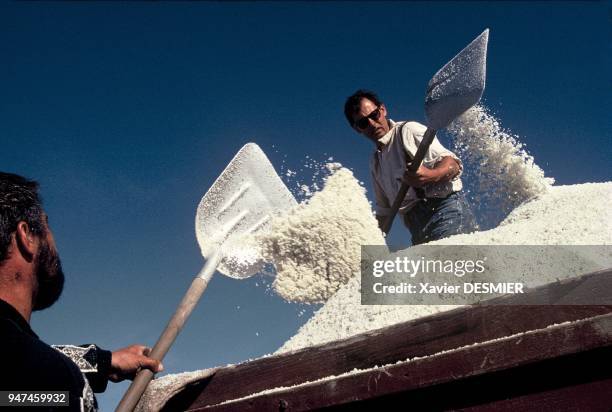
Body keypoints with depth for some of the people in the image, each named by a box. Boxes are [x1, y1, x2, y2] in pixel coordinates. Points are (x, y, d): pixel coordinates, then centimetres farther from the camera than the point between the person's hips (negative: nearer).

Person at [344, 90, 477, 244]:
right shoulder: (375, 162, 26)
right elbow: (384, 210, 31)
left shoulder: (408, 130, 4)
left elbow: (453, 164, -7)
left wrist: (430, 176, -28)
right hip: (419, 231, 7)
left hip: (445, 210, -7)